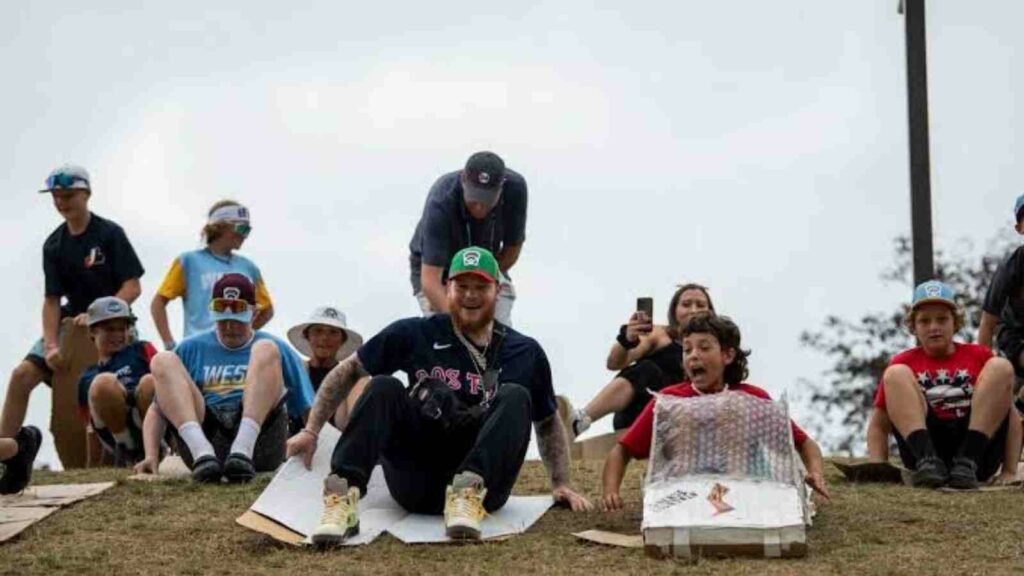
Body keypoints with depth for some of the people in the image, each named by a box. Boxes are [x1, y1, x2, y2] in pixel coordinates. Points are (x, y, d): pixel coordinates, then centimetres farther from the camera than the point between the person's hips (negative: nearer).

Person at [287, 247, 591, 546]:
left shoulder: (525, 352, 10)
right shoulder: (415, 335, 6)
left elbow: (548, 422, 20)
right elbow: (349, 371, 12)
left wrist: (561, 484, 9)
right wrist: (311, 431, 4)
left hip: (483, 485, 0)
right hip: (416, 486, 0)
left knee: (516, 397, -18)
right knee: (384, 388, -19)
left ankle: (469, 496, -38)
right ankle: (343, 497, -37)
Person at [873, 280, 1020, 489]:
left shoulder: (979, 356, 18)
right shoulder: (903, 363, 17)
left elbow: (1011, 415, 12)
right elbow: (878, 426, 14)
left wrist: (1010, 472, -3)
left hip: (979, 448, 0)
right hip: (922, 444, 0)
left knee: (1001, 367, -12)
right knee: (895, 374, -14)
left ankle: (967, 462, -27)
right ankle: (928, 461, -35)